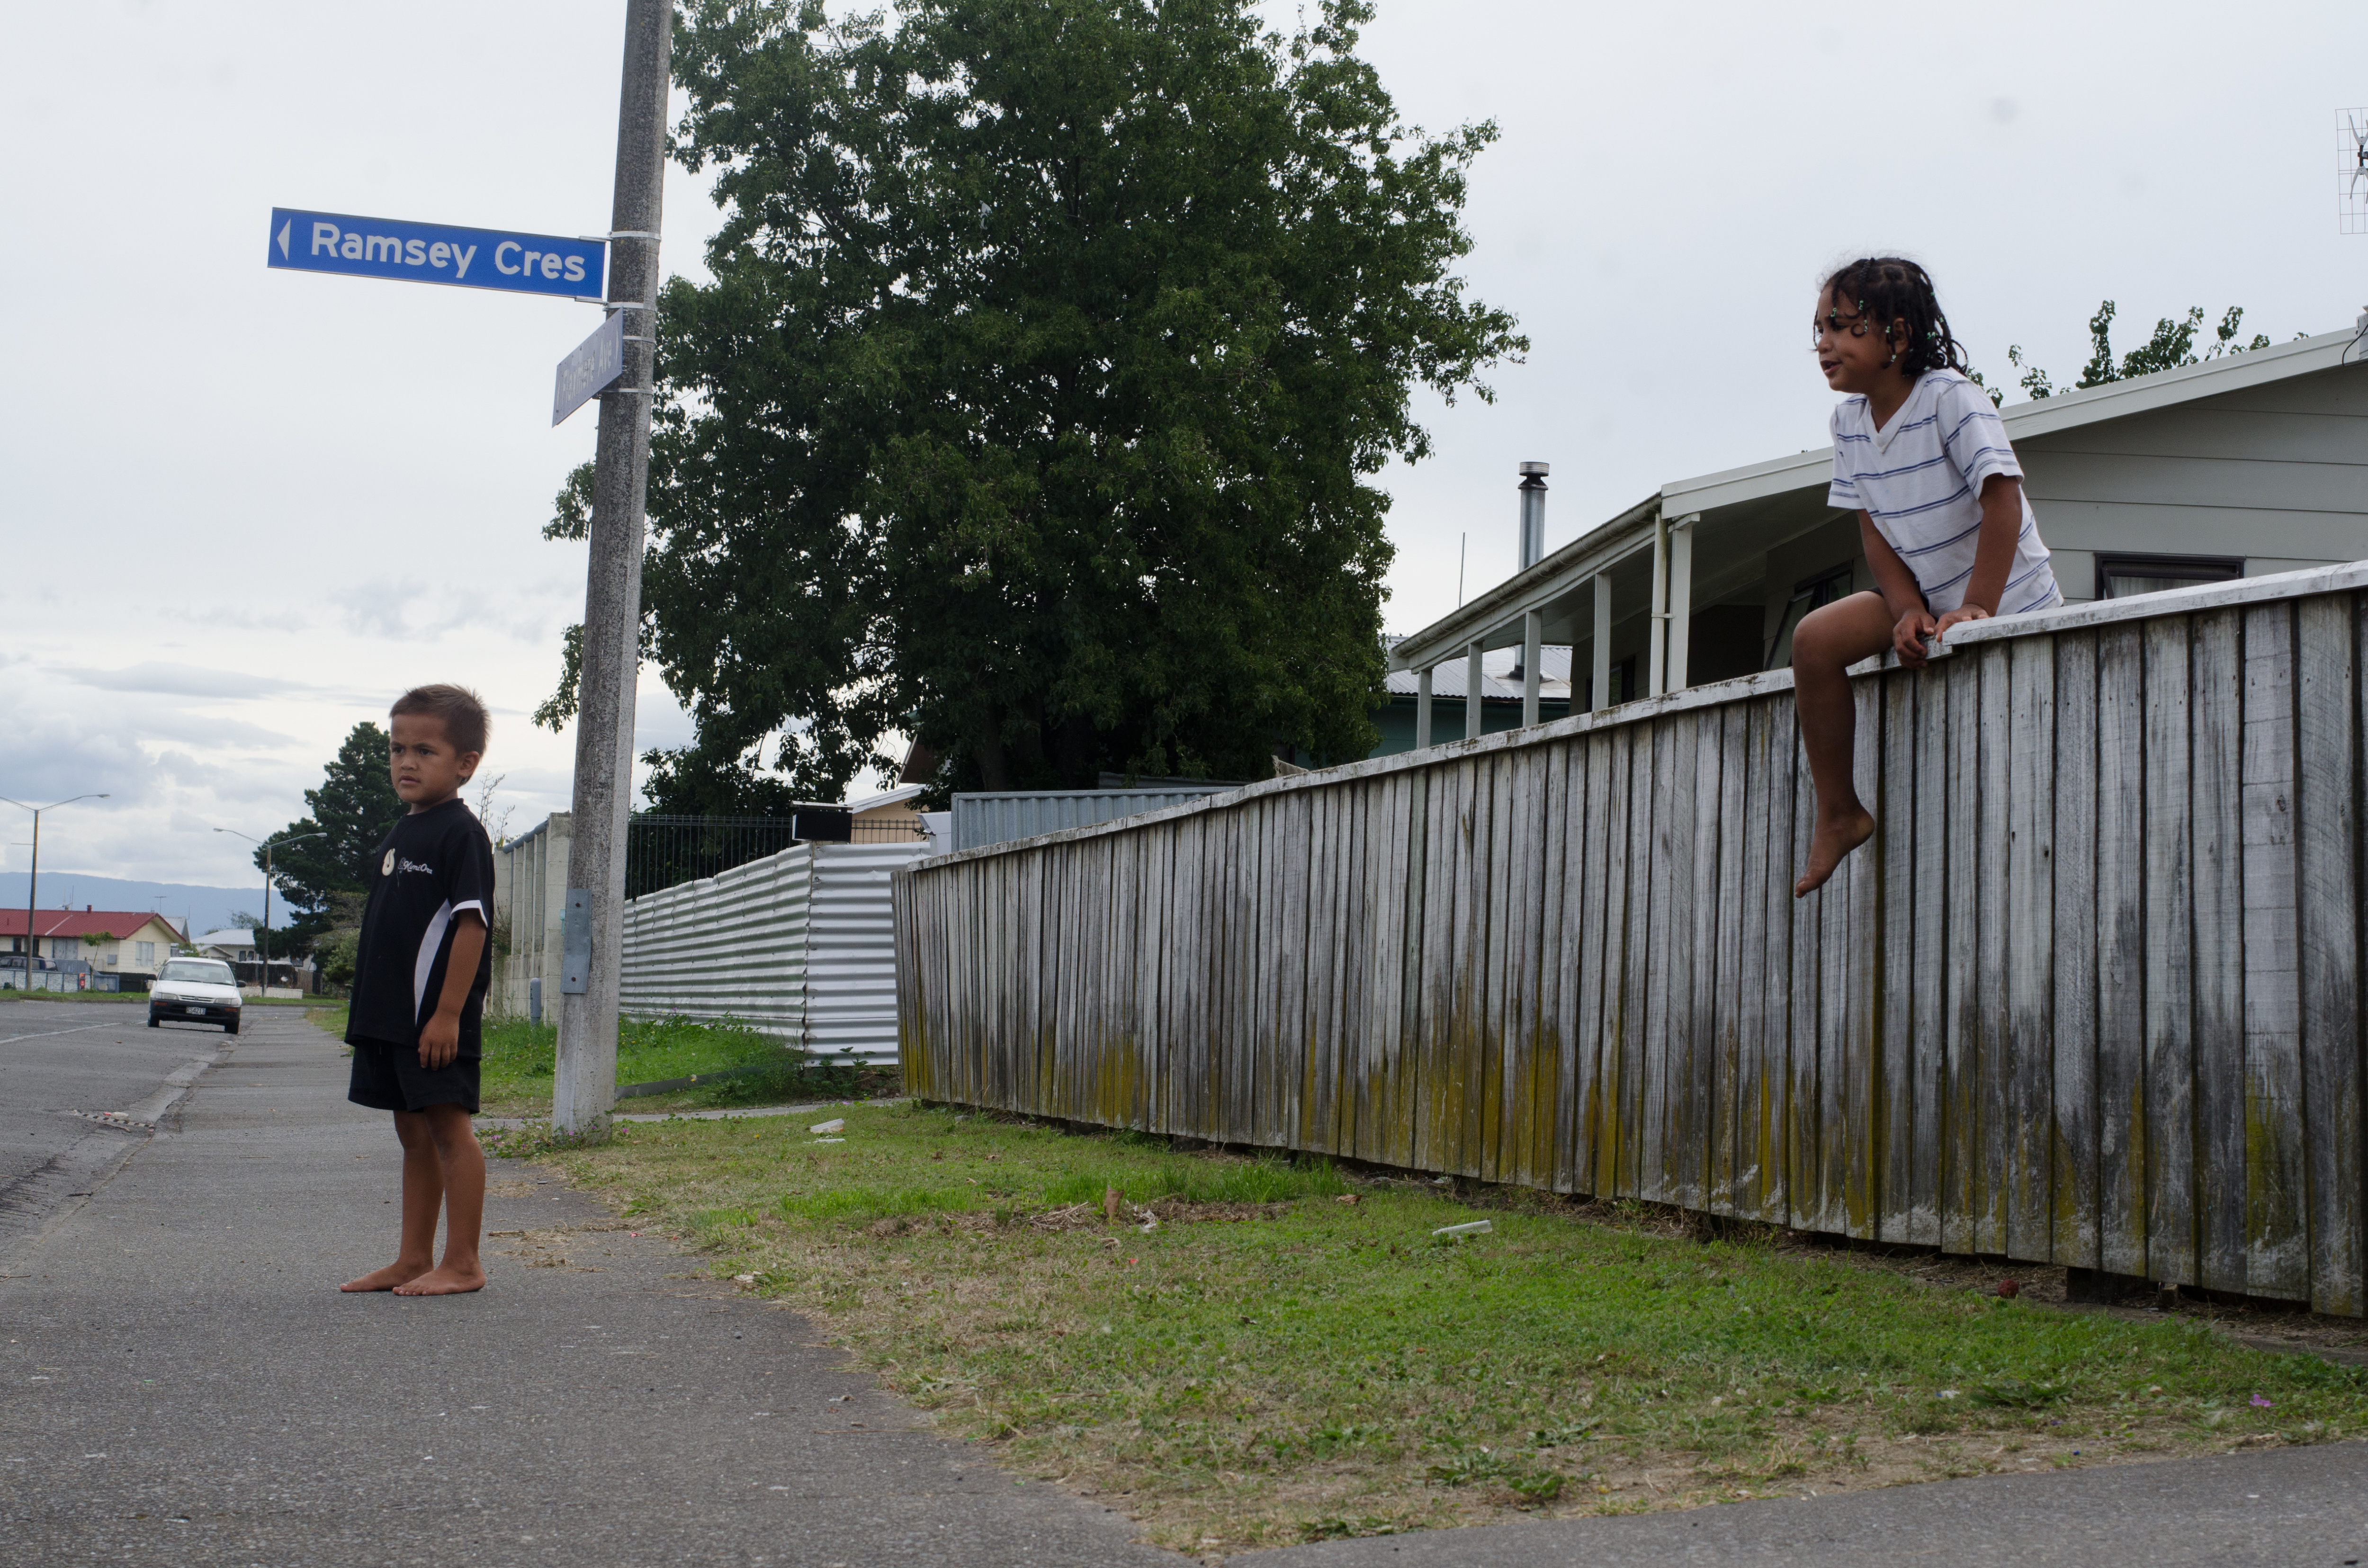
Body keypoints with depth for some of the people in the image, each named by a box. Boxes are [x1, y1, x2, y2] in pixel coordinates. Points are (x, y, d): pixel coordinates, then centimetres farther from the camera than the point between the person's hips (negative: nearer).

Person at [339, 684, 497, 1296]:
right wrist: (368, 1010, 19)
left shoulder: (460, 833, -11)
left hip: (438, 1016, -9)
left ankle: (462, 1264, 1)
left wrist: (449, 1013, -21)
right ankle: (413, 1260, 19)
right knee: (413, 1132, 13)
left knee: (448, 1128, -4)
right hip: (392, 1014, 9)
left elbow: (471, 923, -17)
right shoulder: (400, 834, 16)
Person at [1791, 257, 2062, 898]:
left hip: (2012, 600, -6)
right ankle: (1838, 815, -4)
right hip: (1926, 597, 6)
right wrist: (1907, 611, -14)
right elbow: (1873, 528, 1)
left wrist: (1976, 611, -29)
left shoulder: (1949, 398, -22)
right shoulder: (1849, 419, -1)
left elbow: (2002, 501, -27)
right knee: (1815, 640, -13)